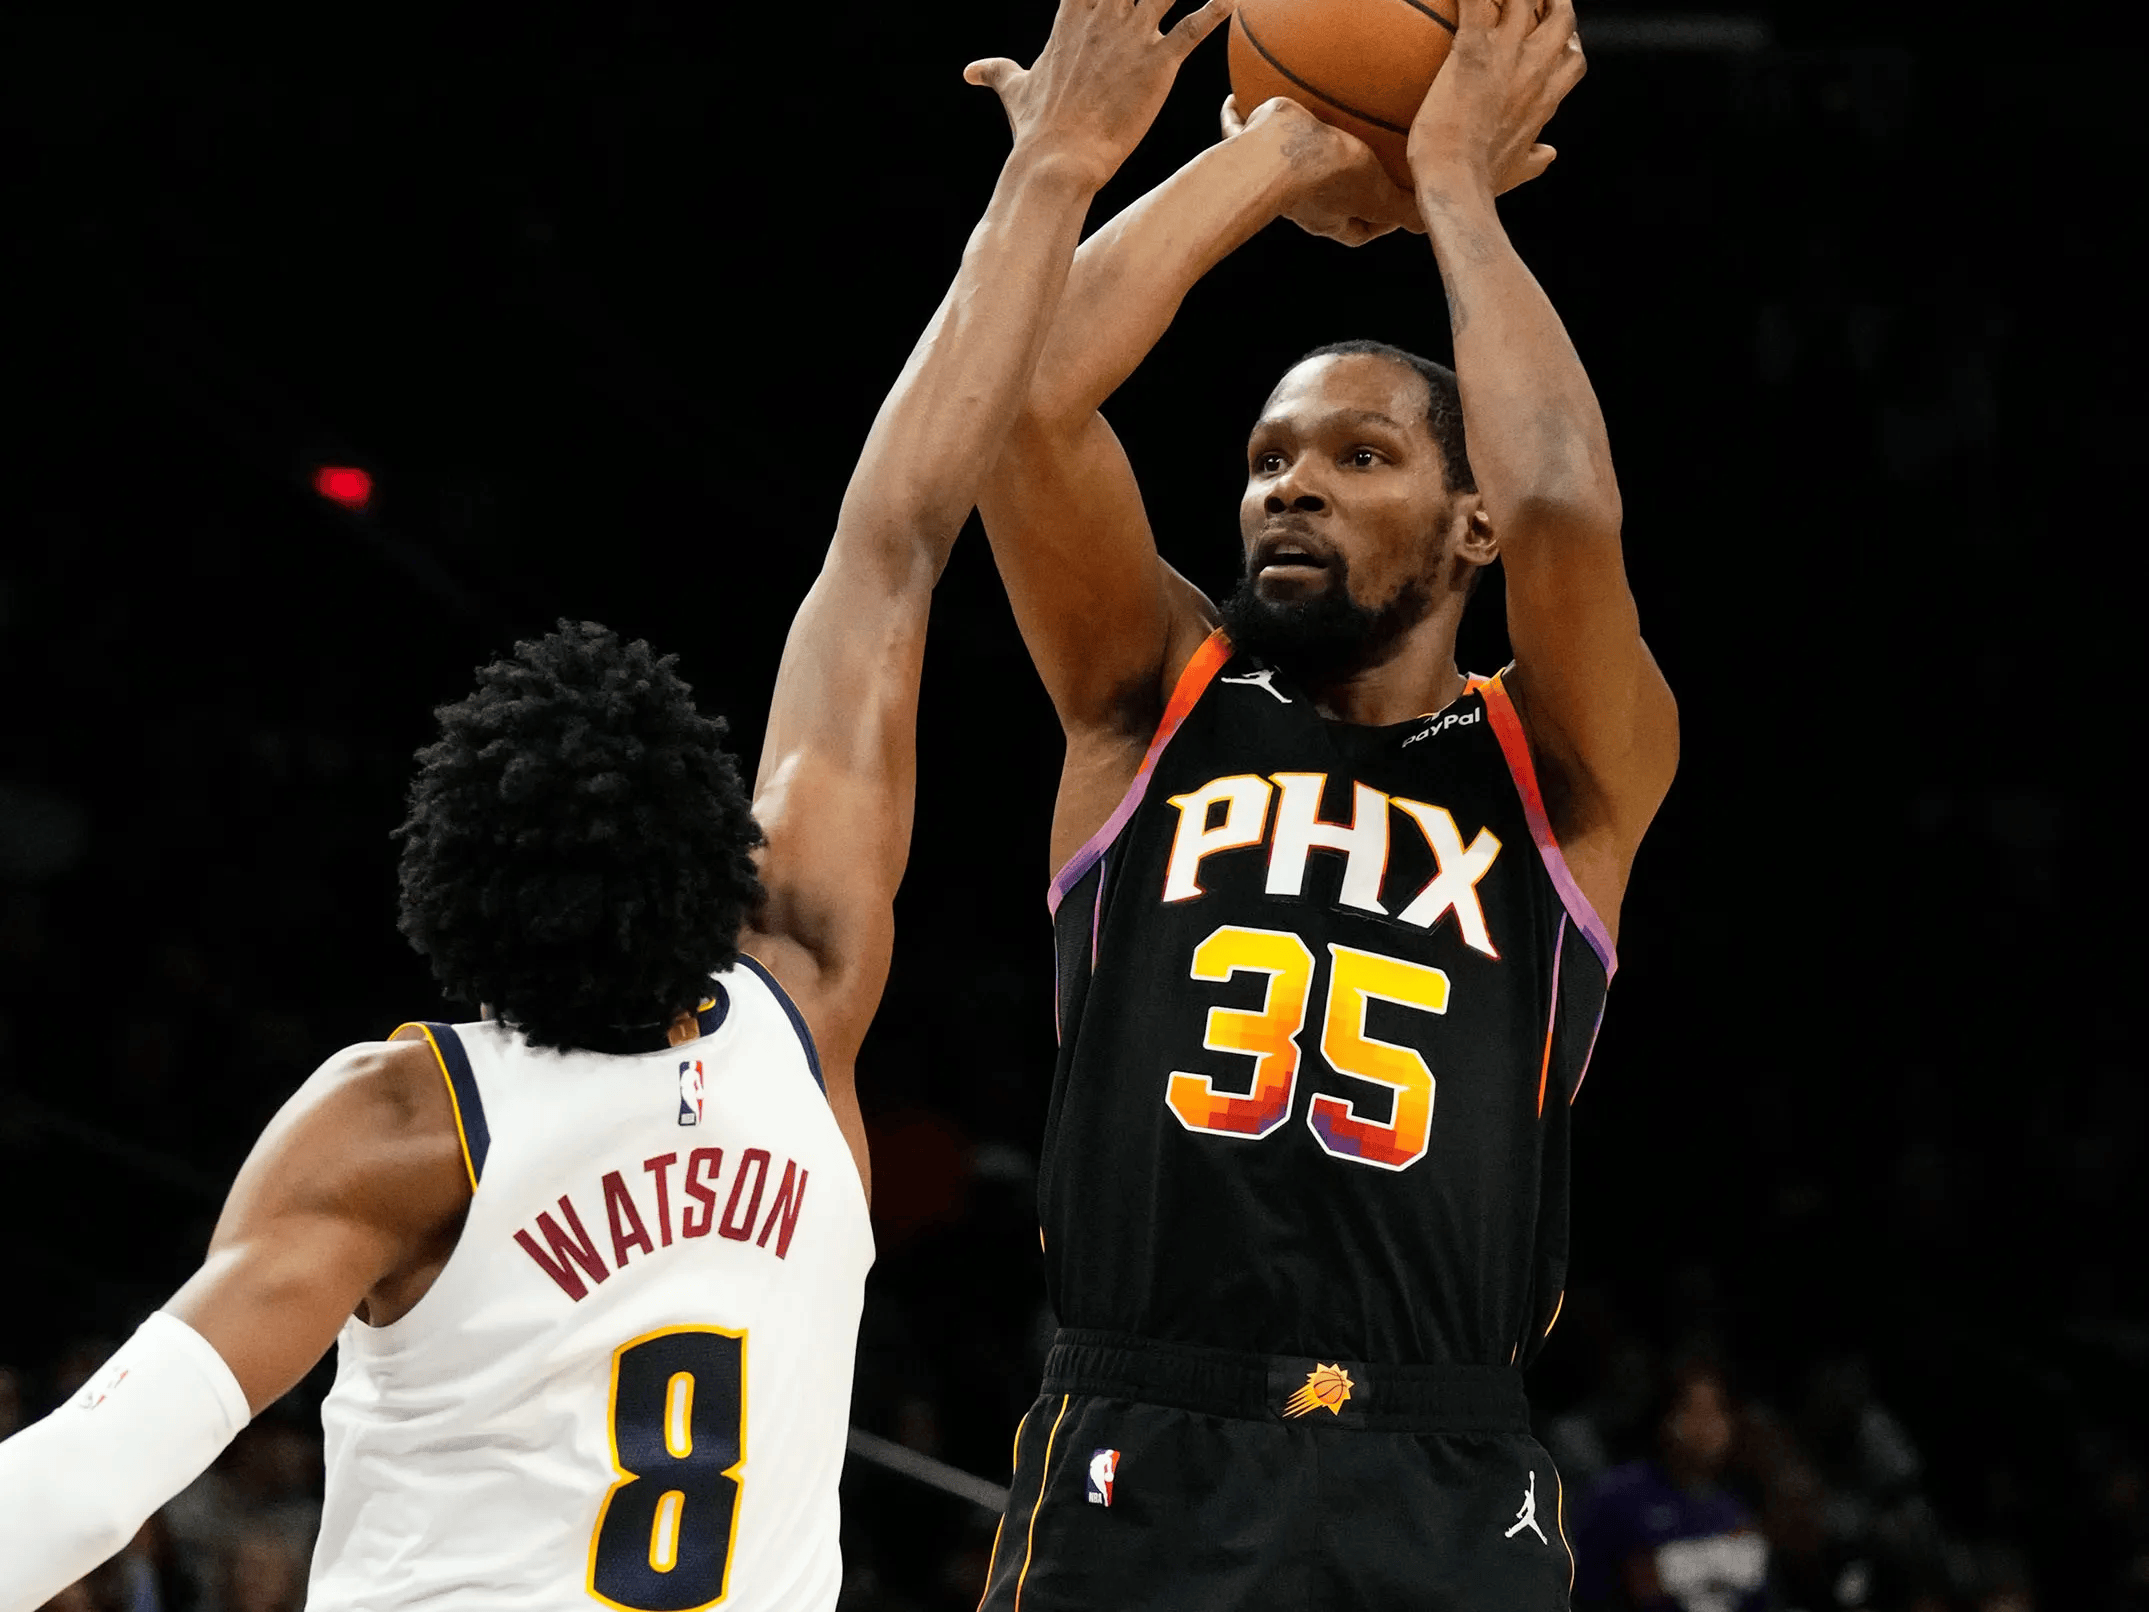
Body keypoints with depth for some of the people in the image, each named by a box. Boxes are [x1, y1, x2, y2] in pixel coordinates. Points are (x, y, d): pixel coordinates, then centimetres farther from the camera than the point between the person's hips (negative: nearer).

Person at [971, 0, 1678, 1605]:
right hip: (1143, 1473, 0)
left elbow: (1562, 511, -11)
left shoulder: (1572, 776, 9)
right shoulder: (1157, 703, 13)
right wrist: (1285, 158, 7)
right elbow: (1029, 391, -1)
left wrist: (1453, 181, 1)